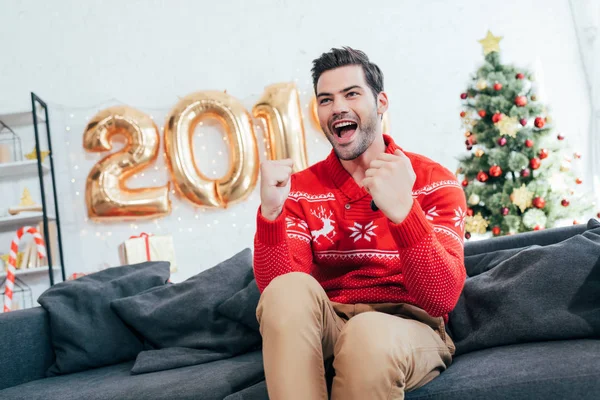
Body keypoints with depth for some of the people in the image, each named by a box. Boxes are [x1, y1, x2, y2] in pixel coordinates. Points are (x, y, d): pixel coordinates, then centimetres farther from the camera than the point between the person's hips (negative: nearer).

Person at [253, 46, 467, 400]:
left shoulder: (435, 182, -5)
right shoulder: (301, 188, 4)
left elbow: (442, 298, -18)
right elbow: (274, 290, -9)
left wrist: (402, 210, -33)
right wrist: (270, 212, -25)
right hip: (326, 328, 2)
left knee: (369, 333, -37)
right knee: (289, 290, -30)